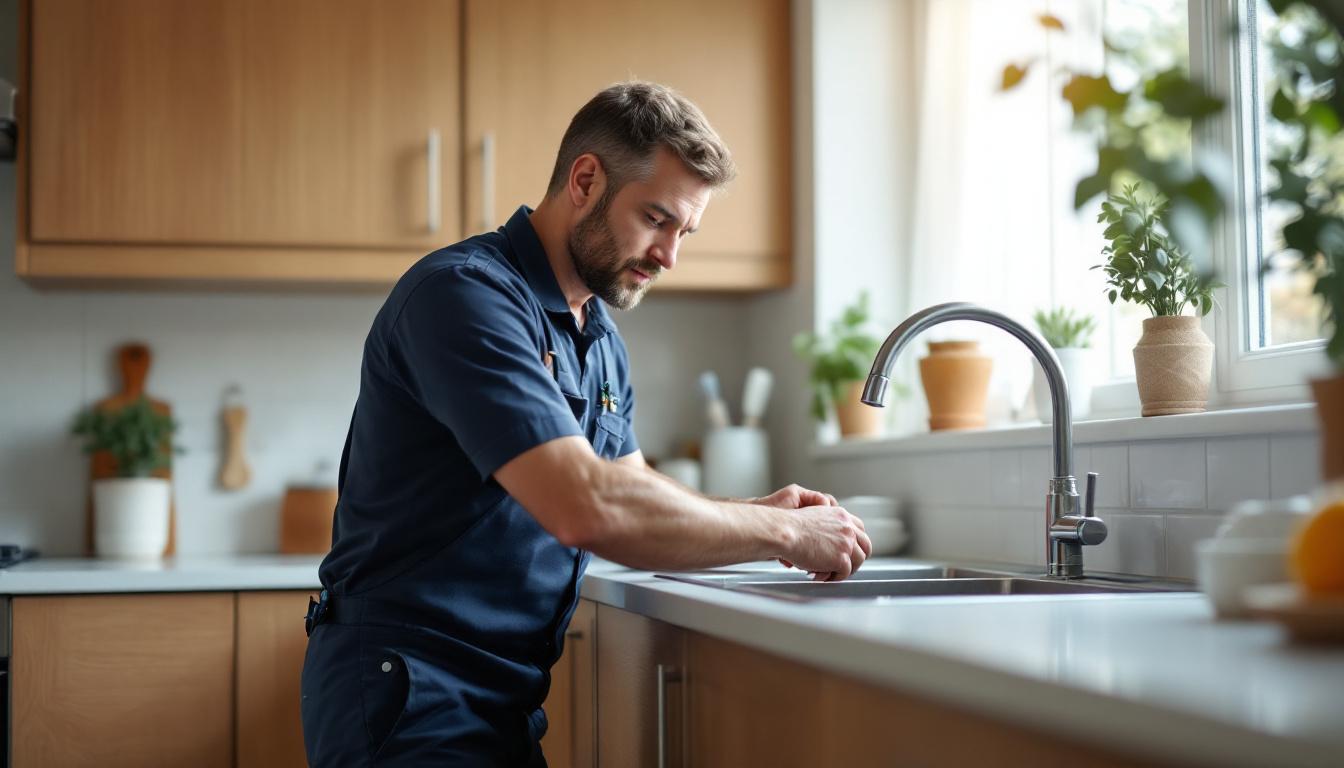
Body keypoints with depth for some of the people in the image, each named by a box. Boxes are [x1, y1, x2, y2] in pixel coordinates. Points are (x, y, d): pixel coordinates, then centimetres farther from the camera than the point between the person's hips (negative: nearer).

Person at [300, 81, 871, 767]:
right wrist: (783, 534, -19)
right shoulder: (464, 292, -20)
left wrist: (757, 511, -2)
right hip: (409, 704, -9)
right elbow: (588, 507, -30)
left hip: (504, 703, 9)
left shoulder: (602, 342, 11)